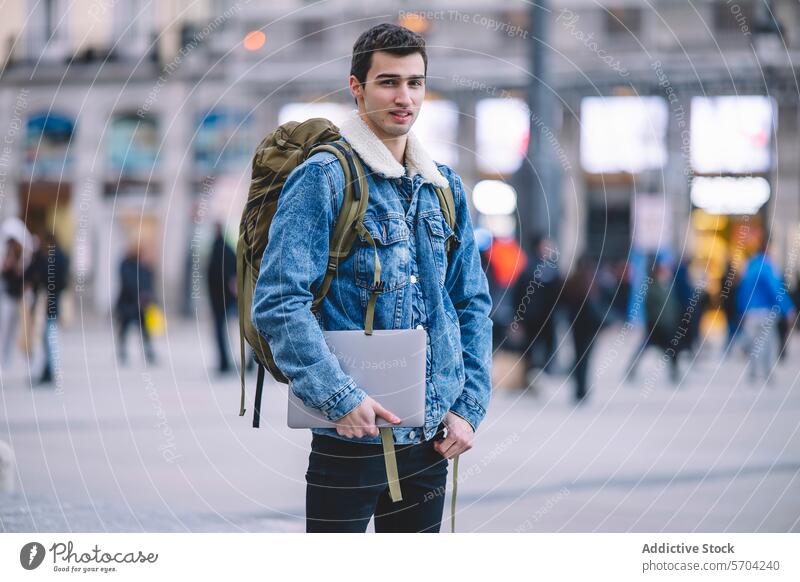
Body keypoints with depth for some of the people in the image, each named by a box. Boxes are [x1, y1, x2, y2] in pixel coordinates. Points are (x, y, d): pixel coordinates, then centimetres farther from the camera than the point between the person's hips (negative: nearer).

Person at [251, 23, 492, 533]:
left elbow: (473, 304, 16)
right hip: (352, 433, -6)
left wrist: (469, 408, 5)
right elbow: (276, 303, -15)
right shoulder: (322, 179, -8)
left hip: (432, 437, 6)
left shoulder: (445, 187, 12)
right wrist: (339, 397, -21)